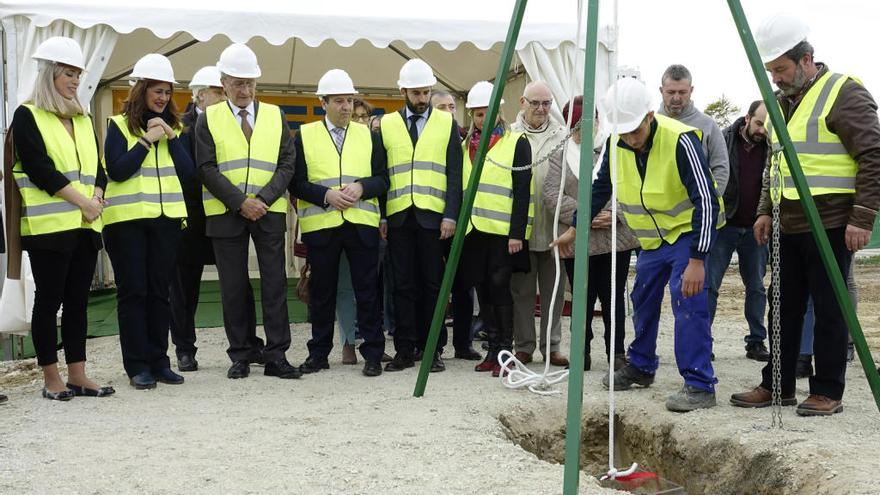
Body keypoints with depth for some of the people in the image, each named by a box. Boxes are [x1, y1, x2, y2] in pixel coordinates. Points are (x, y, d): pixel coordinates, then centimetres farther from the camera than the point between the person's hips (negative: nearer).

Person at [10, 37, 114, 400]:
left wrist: (97, 197, -7)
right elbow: (40, 168, -13)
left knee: (78, 300, 7)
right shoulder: (27, 116, -3)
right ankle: (51, 379, 7)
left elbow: (96, 166, 14)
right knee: (49, 299, 0)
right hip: (48, 225, -6)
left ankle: (77, 375, 12)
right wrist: (82, 201, -15)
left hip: (86, 225, 6)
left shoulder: (82, 119, 17)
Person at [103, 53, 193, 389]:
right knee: (133, 292, -1)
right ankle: (137, 365, 4)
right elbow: (117, 170, -11)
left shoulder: (173, 127, 12)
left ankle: (159, 361, 12)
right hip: (127, 219, -4)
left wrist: (170, 137, -7)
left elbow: (187, 171, 3)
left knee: (160, 291, 6)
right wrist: (146, 140, -14)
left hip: (166, 218, 4)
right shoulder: (120, 125, -1)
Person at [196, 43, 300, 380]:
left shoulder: (275, 115, 10)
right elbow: (208, 169, -3)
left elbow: (287, 165, 4)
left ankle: (276, 356, 3)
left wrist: (264, 199, -10)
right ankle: (242, 354, 13)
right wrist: (240, 202, -13)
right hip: (226, 213, -1)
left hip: (269, 212, 1)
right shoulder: (208, 120, 5)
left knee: (275, 283, -1)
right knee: (234, 287, 3)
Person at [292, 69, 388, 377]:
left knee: (367, 290, 1)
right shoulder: (305, 136, 7)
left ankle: (373, 353, 7)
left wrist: (361, 187, -12)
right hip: (320, 225, -1)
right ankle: (319, 353, 17)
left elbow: (381, 178, 8)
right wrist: (326, 195, -13)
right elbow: (296, 182, 1)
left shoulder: (368, 135, 11)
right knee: (322, 292, 7)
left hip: (362, 224, 1)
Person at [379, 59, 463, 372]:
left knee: (432, 284, 2)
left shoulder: (446, 123, 7)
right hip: (398, 216, 1)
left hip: (433, 216, -1)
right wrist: (380, 216, 2)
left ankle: (431, 349, 9)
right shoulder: (387, 124, 10)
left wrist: (450, 215, -7)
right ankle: (404, 349, 9)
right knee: (403, 285, 3)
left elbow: (454, 173, 3)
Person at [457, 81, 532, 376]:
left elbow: (522, 192, -6)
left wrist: (517, 232, -13)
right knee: (484, 289, 8)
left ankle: (505, 351, 0)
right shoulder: (465, 145, 16)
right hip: (473, 230, 5)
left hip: (503, 230, -5)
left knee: (499, 287, -7)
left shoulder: (516, 142, -1)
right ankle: (493, 349, 16)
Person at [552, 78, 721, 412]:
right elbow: (600, 189, 10)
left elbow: (706, 201, -29)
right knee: (643, 302, 15)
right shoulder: (616, 145, -9)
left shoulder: (680, 140, -29)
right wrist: (575, 228, 13)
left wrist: (697, 259, -33)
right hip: (652, 238, 7)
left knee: (688, 303, -19)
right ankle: (641, 367, 33)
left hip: (688, 231, -7)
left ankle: (699, 385, -15)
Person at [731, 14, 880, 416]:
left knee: (829, 310, -1)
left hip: (830, 226, -8)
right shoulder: (780, 102, 16)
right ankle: (777, 386, 21)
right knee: (785, 309, 12)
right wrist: (766, 211, 18)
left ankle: (828, 393, 7)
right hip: (789, 227, 8)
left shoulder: (844, 93, -9)